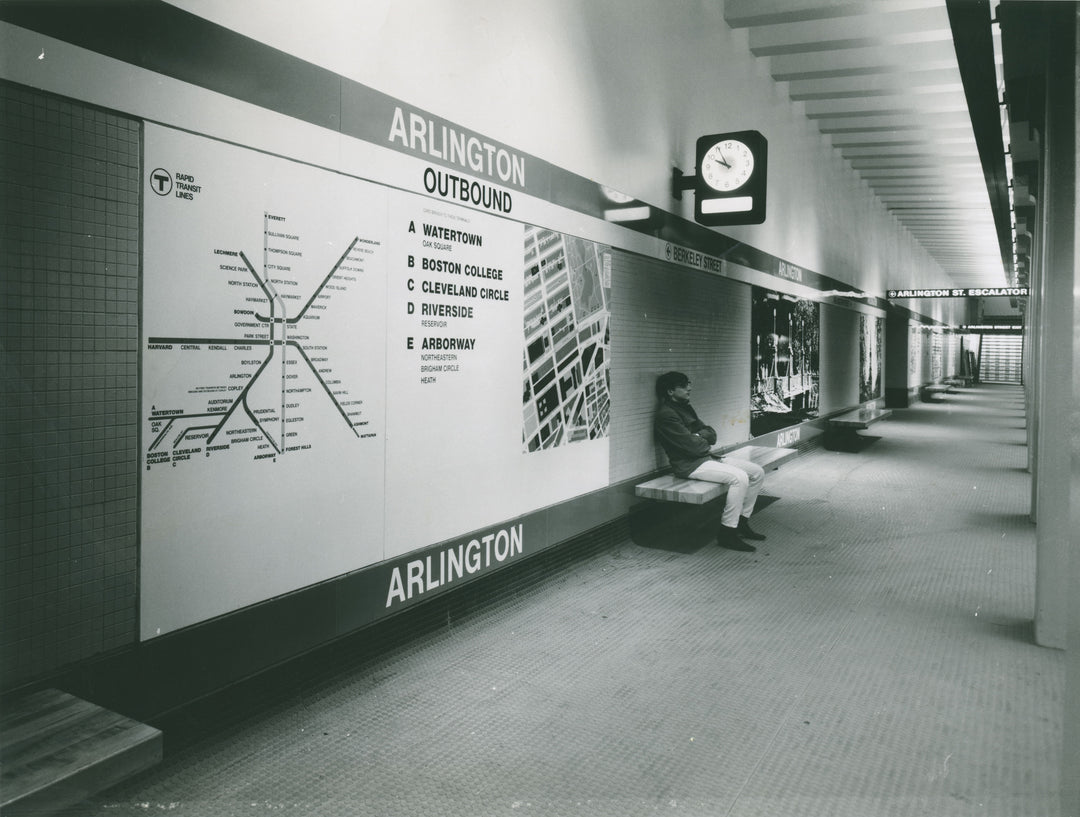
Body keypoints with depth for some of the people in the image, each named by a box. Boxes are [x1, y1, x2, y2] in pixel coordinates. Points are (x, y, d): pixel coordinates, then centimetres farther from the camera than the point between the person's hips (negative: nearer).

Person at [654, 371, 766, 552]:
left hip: (707, 456, 10)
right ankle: (727, 533, -20)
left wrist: (699, 436, -6)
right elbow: (690, 445, -20)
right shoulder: (666, 414, -13)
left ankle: (742, 522, 10)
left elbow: (711, 433, 15)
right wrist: (706, 446, -1)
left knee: (757, 472, 3)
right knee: (739, 477, -28)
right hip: (690, 464, -10)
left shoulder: (685, 407, 18)